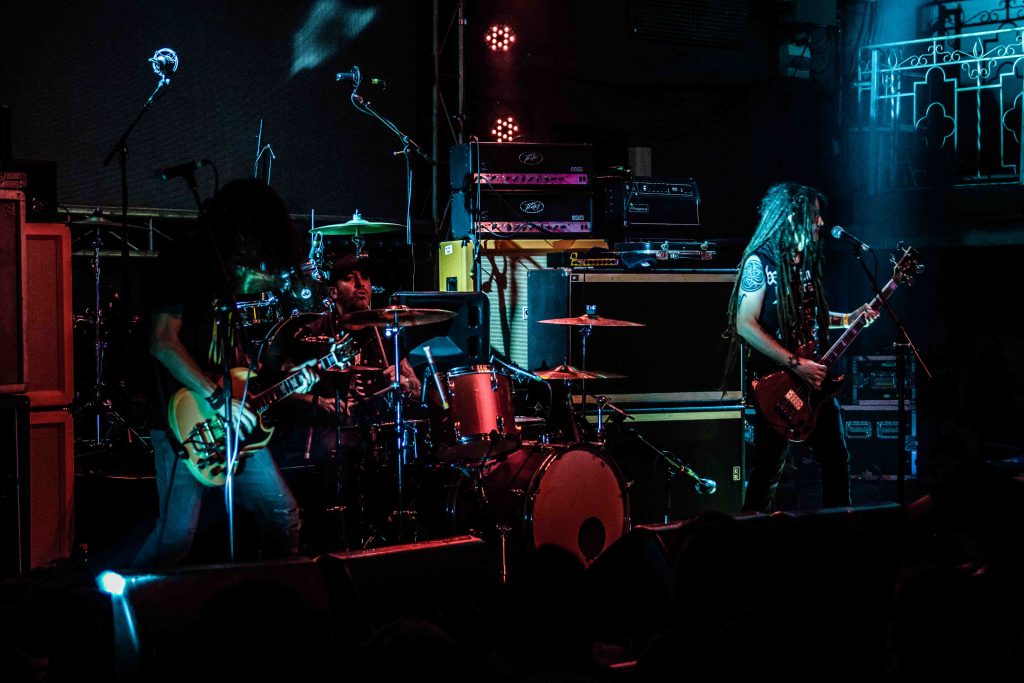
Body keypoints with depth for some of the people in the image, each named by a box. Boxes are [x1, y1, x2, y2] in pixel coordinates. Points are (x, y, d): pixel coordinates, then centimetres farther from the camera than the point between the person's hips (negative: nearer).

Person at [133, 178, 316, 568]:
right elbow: (163, 342, -19)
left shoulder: (225, 271, 17)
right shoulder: (181, 261, -10)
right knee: (176, 538, -12)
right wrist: (217, 399, -21)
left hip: (235, 421, 9)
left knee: (282, 513, 11)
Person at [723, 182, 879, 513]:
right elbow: (745, 325, -18)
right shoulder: (760, 261, -12)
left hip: (813, 380, 8)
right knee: (769, 470, -3)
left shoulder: (806, 261, 12)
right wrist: (796, 364, -21)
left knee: (837, 459, 11)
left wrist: (848, 318, 10)